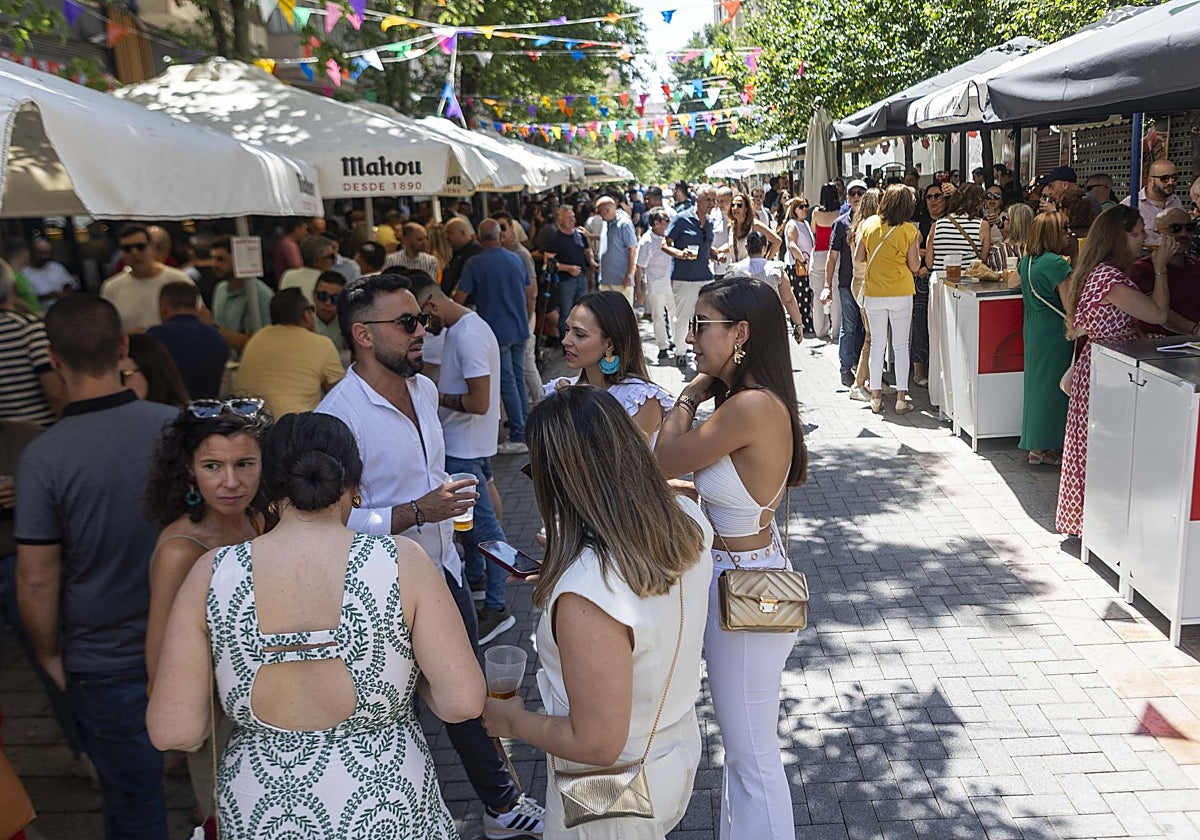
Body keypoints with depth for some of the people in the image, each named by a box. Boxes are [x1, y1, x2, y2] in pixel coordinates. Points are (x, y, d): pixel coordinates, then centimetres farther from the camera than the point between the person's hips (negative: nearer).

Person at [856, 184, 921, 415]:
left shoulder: (869, 224, -2)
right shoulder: (909, 230, -9)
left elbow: (859, 257, 3)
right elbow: (914, 266, -5)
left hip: (873, 292, 2)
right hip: (901, 293, -2)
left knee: (877, 343, 11)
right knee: (901, 345, 6)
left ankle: (876, 397, 11)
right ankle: (901, 398, 7)